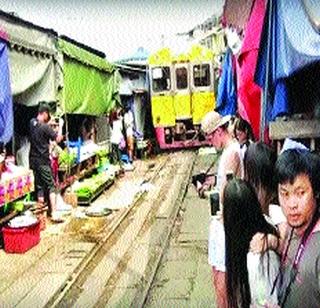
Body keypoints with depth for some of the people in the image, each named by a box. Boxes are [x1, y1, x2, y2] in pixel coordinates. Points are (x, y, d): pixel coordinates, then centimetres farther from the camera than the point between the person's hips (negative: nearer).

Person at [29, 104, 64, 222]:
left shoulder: (31, 123, 4)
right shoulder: (45, 127, -16)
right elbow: (57, 139, -11)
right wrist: (60, 135, 9)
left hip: (33, 160, 7)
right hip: (43, 161, -7)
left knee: (39, 187, 14)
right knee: (51, 186, -3)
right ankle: (54, 213, -7)